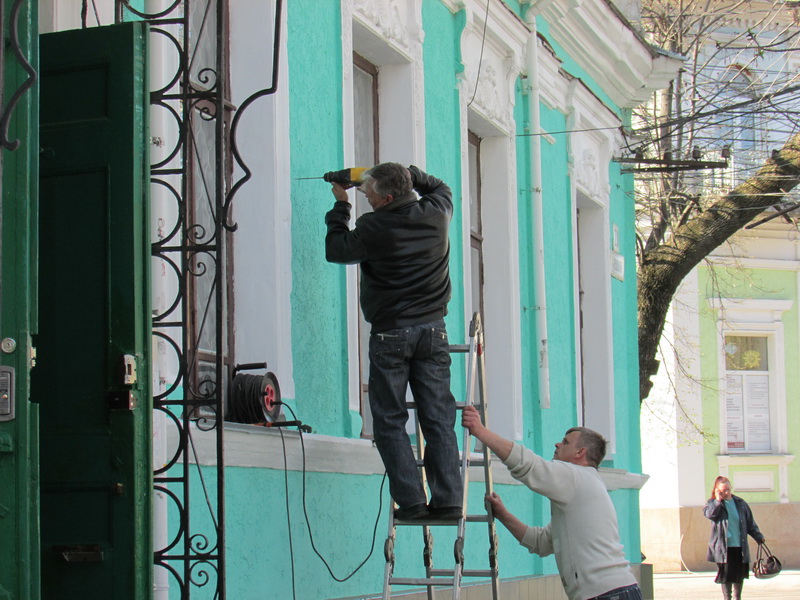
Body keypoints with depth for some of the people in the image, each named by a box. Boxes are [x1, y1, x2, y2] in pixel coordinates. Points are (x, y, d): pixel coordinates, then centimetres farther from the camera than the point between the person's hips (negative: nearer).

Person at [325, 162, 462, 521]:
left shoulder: (374, 228, -14)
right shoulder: (437, 214, 2)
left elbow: (336, 250, 4)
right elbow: (440, 187, 27)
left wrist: (340, 205, 13)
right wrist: (407, 174, 18)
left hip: (390, 333, -4)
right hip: (433, 331, 5)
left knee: (390, 421, 2)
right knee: (439, 418, 4)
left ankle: (411, 501, -7)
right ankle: (448, 499, -2)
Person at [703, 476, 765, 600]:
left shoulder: (740, 503, 9)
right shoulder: (714, 503, 2)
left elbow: (750, 523, 14)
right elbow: (708, 513, -20)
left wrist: (759, 536, 8)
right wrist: (718, 500, -18)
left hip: (740, 546, 3)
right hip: (723, 547, -3)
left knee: (740, 575, 7)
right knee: (726, 575, -3)